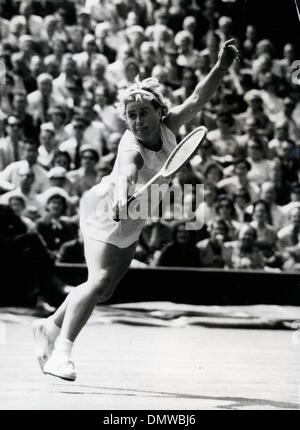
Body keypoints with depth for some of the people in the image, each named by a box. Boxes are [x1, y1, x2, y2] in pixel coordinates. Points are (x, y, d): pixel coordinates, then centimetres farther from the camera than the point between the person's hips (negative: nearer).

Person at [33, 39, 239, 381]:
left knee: (105, 288, 13)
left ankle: (50, 327, 29)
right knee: (100, 280, -22)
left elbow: (197, 99, -8)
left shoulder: (168, 127, -14)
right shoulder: (132, 148, -35)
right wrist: (120, 198, -77)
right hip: (105, 212, -8)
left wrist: (221, 67, -21)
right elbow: (125, 173, -56)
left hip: (129, 222, 8)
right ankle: (62, 350, -19)